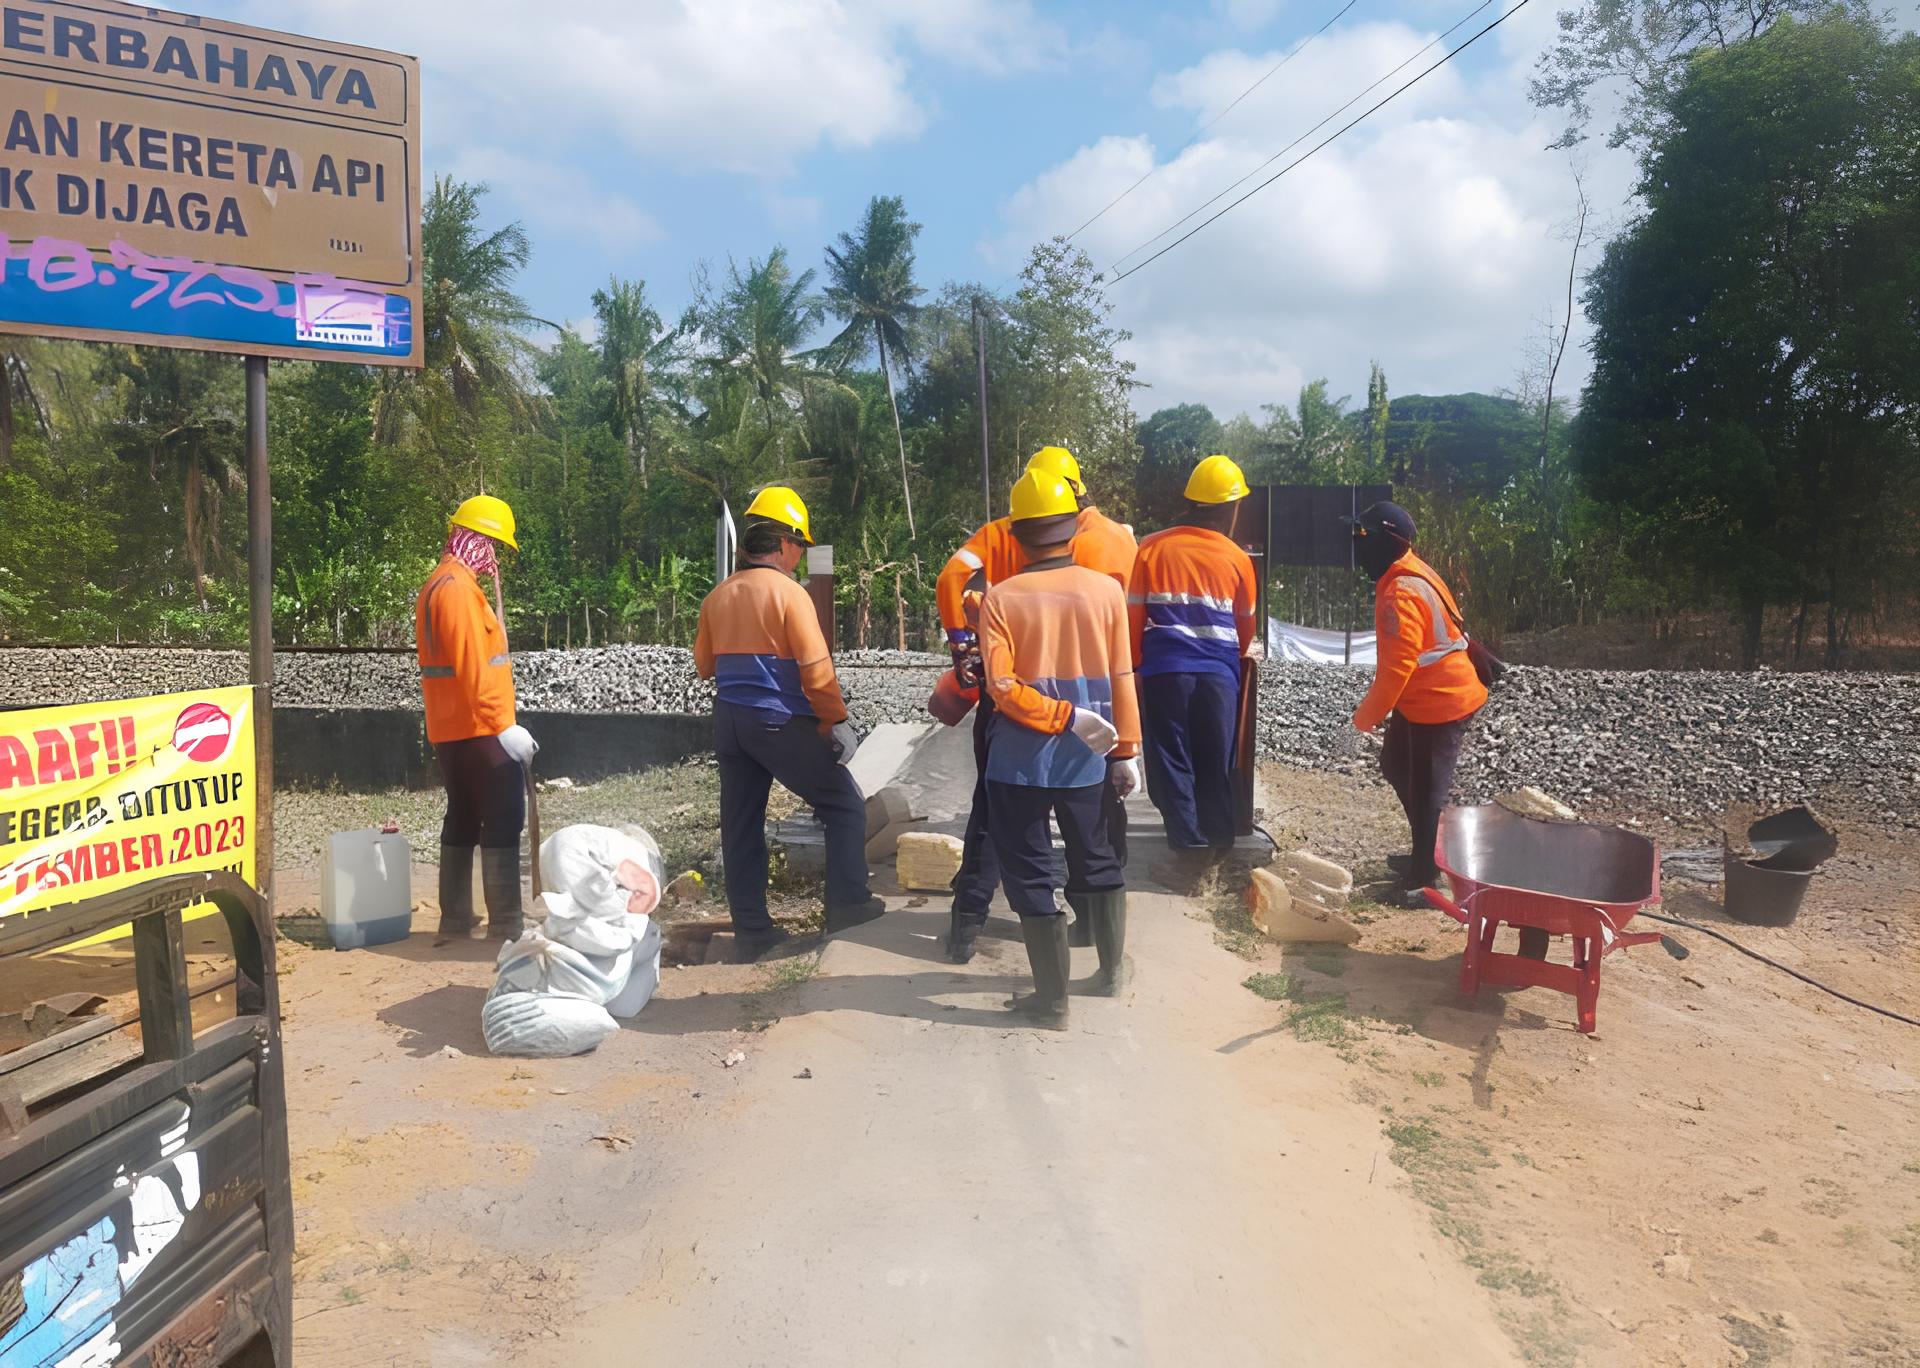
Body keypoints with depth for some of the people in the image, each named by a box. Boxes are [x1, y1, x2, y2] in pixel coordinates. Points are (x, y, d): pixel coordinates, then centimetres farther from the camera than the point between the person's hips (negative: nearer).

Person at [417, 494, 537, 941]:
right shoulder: (459, 587, -15)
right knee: (504, 821, -6)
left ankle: (455, 917, 20)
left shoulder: (436, 585, 17)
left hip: (450, 730, 10)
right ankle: (506, 921, -4)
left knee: (462, 819, 14)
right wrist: (504, 725, -23)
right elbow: (472, 665, -23)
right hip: (479, 728, -10)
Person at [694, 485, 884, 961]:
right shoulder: (788, 593, -12)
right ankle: (847, 904, 11)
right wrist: (838, 721, -7)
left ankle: (751, 930, 16)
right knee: (845, 805, 9)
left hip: (729, 721, 7)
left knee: (741, 826, 11)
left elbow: (704, 664, 15)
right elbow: (816, 668, -15)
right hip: (781, 723, -7)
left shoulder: (718, 596, 8)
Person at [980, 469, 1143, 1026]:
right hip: (1085, 758, 3)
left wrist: (1065, 717, -11)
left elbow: (1002, 686, -17)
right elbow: (1121, 680, -1)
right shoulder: (1105, 589, -5)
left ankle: (1053, 999, 14)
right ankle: (1113, 969, 36)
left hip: (1020, 761, -3)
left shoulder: (1000, 598, -9)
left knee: (1030, 876, 8)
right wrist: (1126, 750, 6)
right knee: (1096, 860, 23)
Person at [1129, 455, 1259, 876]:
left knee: (1171, 761, 5)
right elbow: (1245, 624, 13)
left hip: (1164, 670, -1)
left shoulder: (1152, 549, 0)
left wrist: (1136, 666, 14)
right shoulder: (1237, 559, 1)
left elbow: (1133, 616, 2)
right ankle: (1219, 843, 21)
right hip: (1218, 672, 1)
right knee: (1215, 763, 12)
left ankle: (1190, 846, 3)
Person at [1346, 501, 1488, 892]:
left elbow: (1399, 665, -28)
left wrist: (1368, 715, -18)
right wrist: (1377, 706, 20)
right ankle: (1428, 851, 35)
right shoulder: (1408, 575, 6)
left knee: (1426, 790, 1)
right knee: (1396, 766, 22)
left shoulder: (1402, 594, -26)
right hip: (1421, 698, 10)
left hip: (1440, 703, -10)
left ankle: (1427, 874, 14)